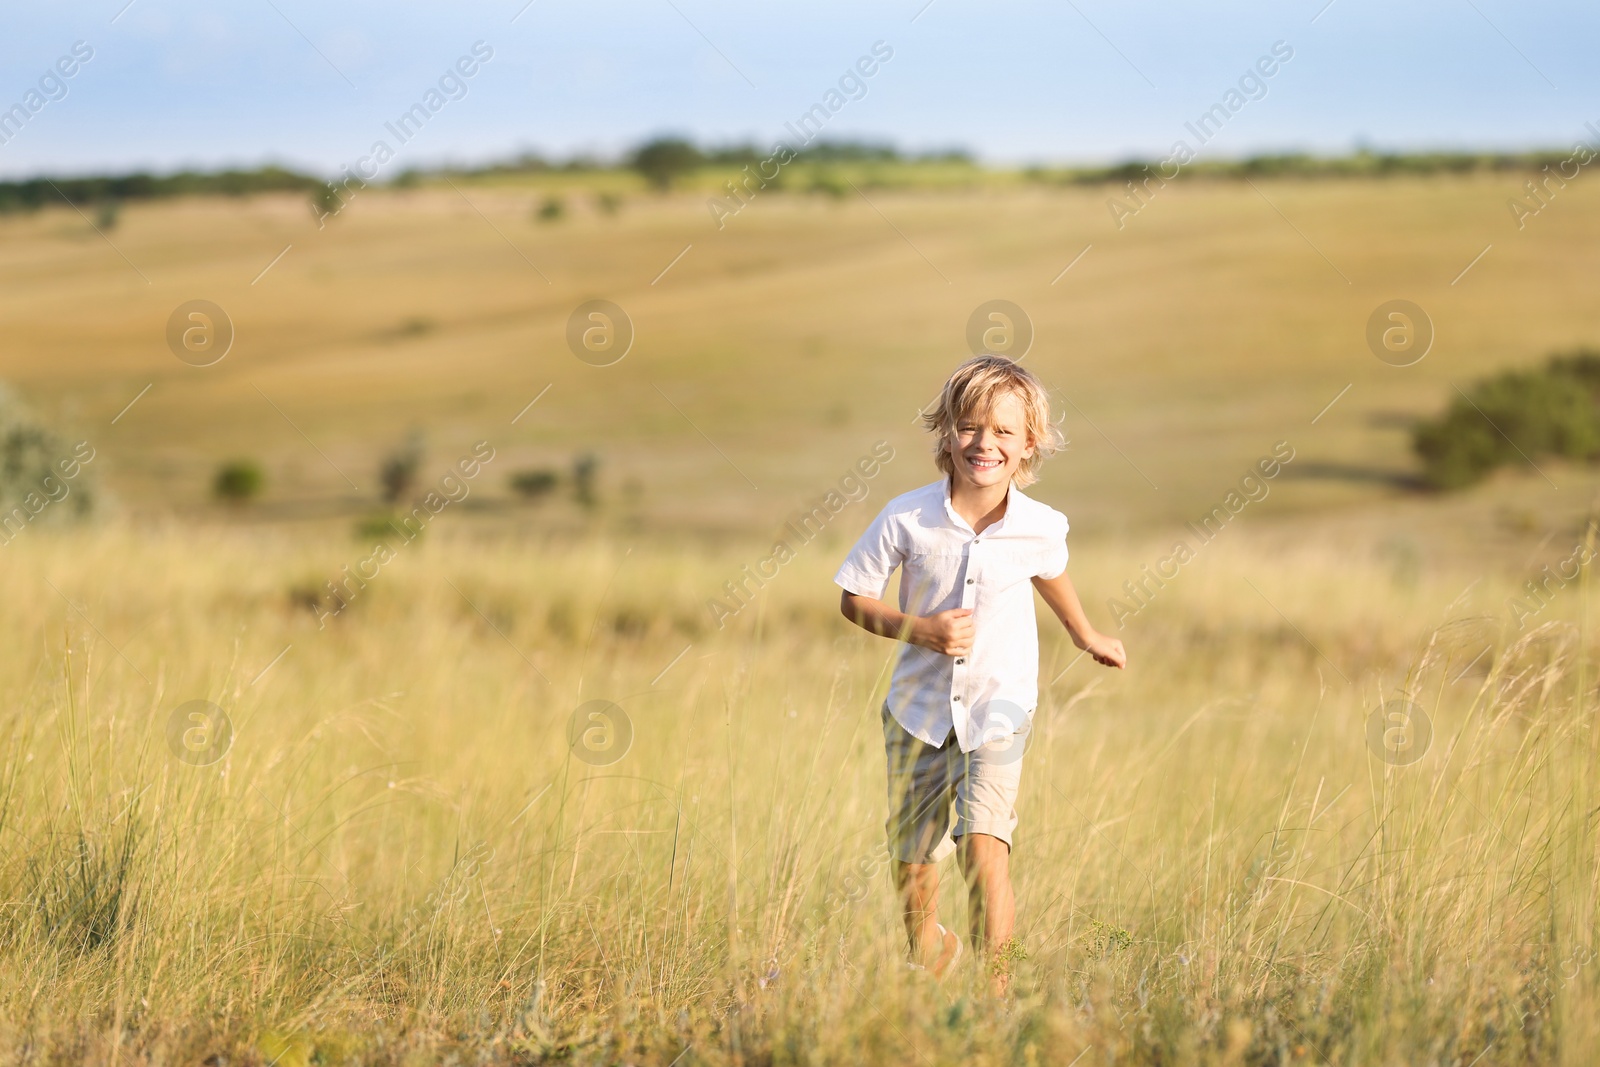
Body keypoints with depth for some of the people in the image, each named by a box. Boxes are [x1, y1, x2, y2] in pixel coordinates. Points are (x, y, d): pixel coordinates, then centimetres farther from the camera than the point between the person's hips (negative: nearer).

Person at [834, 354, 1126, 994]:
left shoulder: (1041, 528, -10)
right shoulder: (906, 520, -14)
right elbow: (854, 598, -4)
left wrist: (1086, 636, 30)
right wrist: (920, 630, -20)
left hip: (999, 709, -1)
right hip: (920, 710, 1)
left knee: (983, 848, -20)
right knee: (911, 862, 11)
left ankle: (994, 993, -13)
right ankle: (929, 951, 42)